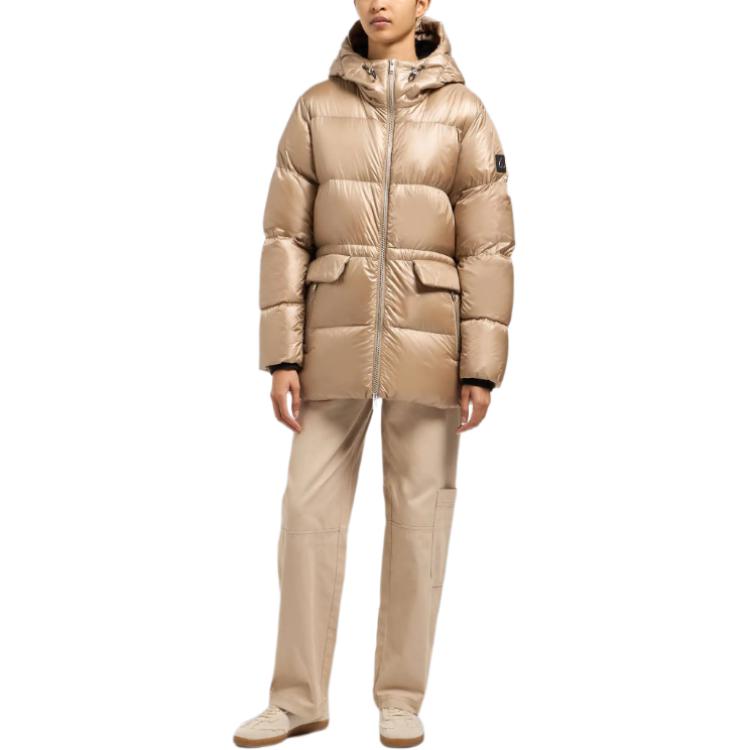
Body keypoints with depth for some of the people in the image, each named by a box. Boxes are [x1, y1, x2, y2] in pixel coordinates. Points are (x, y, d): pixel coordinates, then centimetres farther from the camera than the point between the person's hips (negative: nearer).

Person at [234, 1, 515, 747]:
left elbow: (487, 247, -2)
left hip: (427, 342, -1)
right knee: (309, 510, 0)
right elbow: (286, 237, 2)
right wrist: (282, 357, -5)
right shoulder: (316, 107, 5)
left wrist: (482, 370, -8)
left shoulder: (464, 112, 1)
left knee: (418, 516, 2)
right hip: (341, 339, 2)